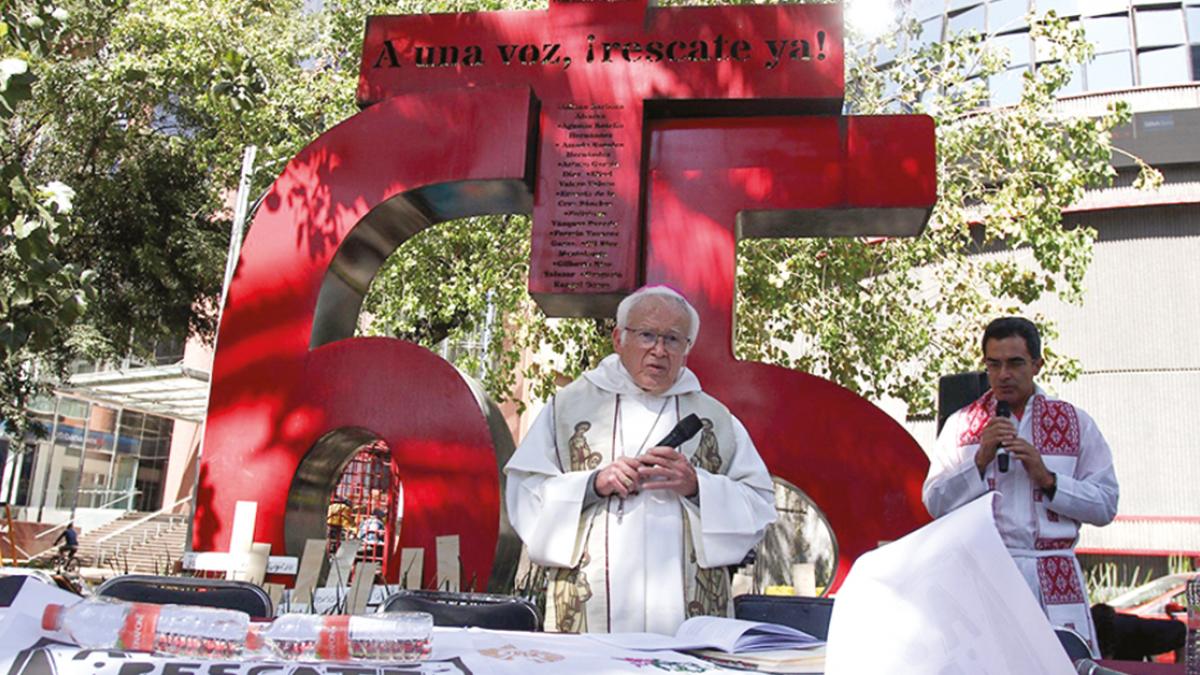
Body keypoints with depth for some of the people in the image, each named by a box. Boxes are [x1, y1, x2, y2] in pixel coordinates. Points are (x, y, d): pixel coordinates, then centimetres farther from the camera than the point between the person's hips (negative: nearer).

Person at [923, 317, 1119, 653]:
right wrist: (980, 460, -10)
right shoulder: (961, 424, 8)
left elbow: (1106, 506, 4)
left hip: (1054, 576, 1)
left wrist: (1047, 478, -9)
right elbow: (934, 503, 0)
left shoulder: (1075, 422, 9)